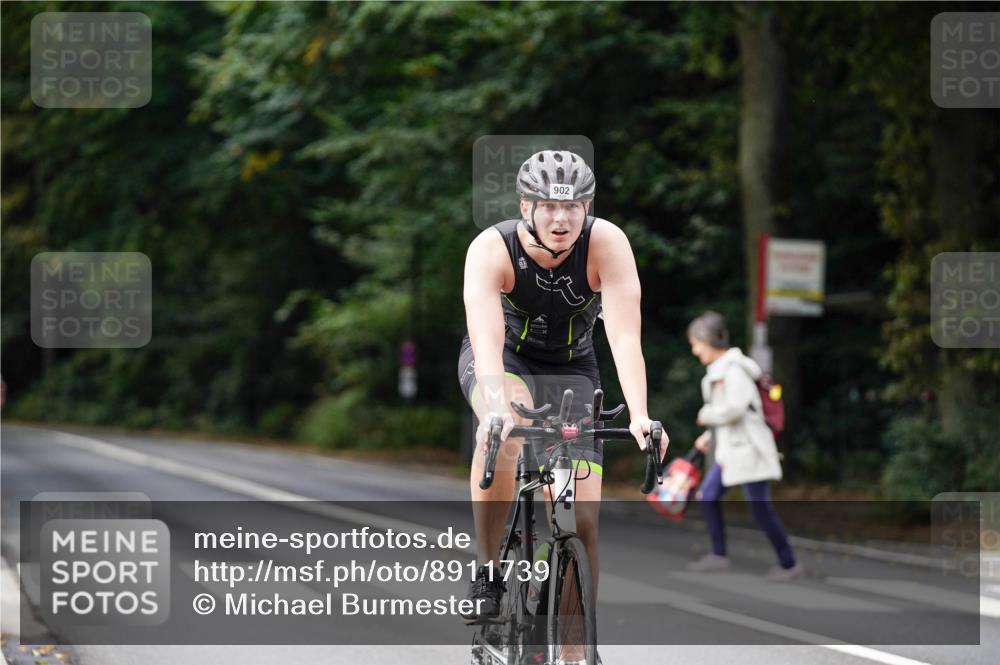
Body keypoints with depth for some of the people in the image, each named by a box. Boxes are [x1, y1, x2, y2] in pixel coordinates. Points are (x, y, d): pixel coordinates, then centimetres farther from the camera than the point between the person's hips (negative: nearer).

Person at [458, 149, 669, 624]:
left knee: (582, 520, -10)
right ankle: (486, 572, -22)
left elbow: (625, 336, -35)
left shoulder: (607, 244, -27)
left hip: (571, 368, 2)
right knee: (506, 428, -38)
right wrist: (496, 407, -59)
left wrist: (639, 416, -49)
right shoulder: (491, 249, -29)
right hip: (503, 360, -1)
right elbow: (486, 339, -42)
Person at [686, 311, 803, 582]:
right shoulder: (719, 370, 14)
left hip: (749, 448, -10)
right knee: (707, 496, 9)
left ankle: (789, 564, 4)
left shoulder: (734, 369, -16)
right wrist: (709, 436, 16)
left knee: (759, 507, -6)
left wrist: (706, 415, -10)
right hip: (730, 450, 10)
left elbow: (734, 410, -26)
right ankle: (719, 555, 16)